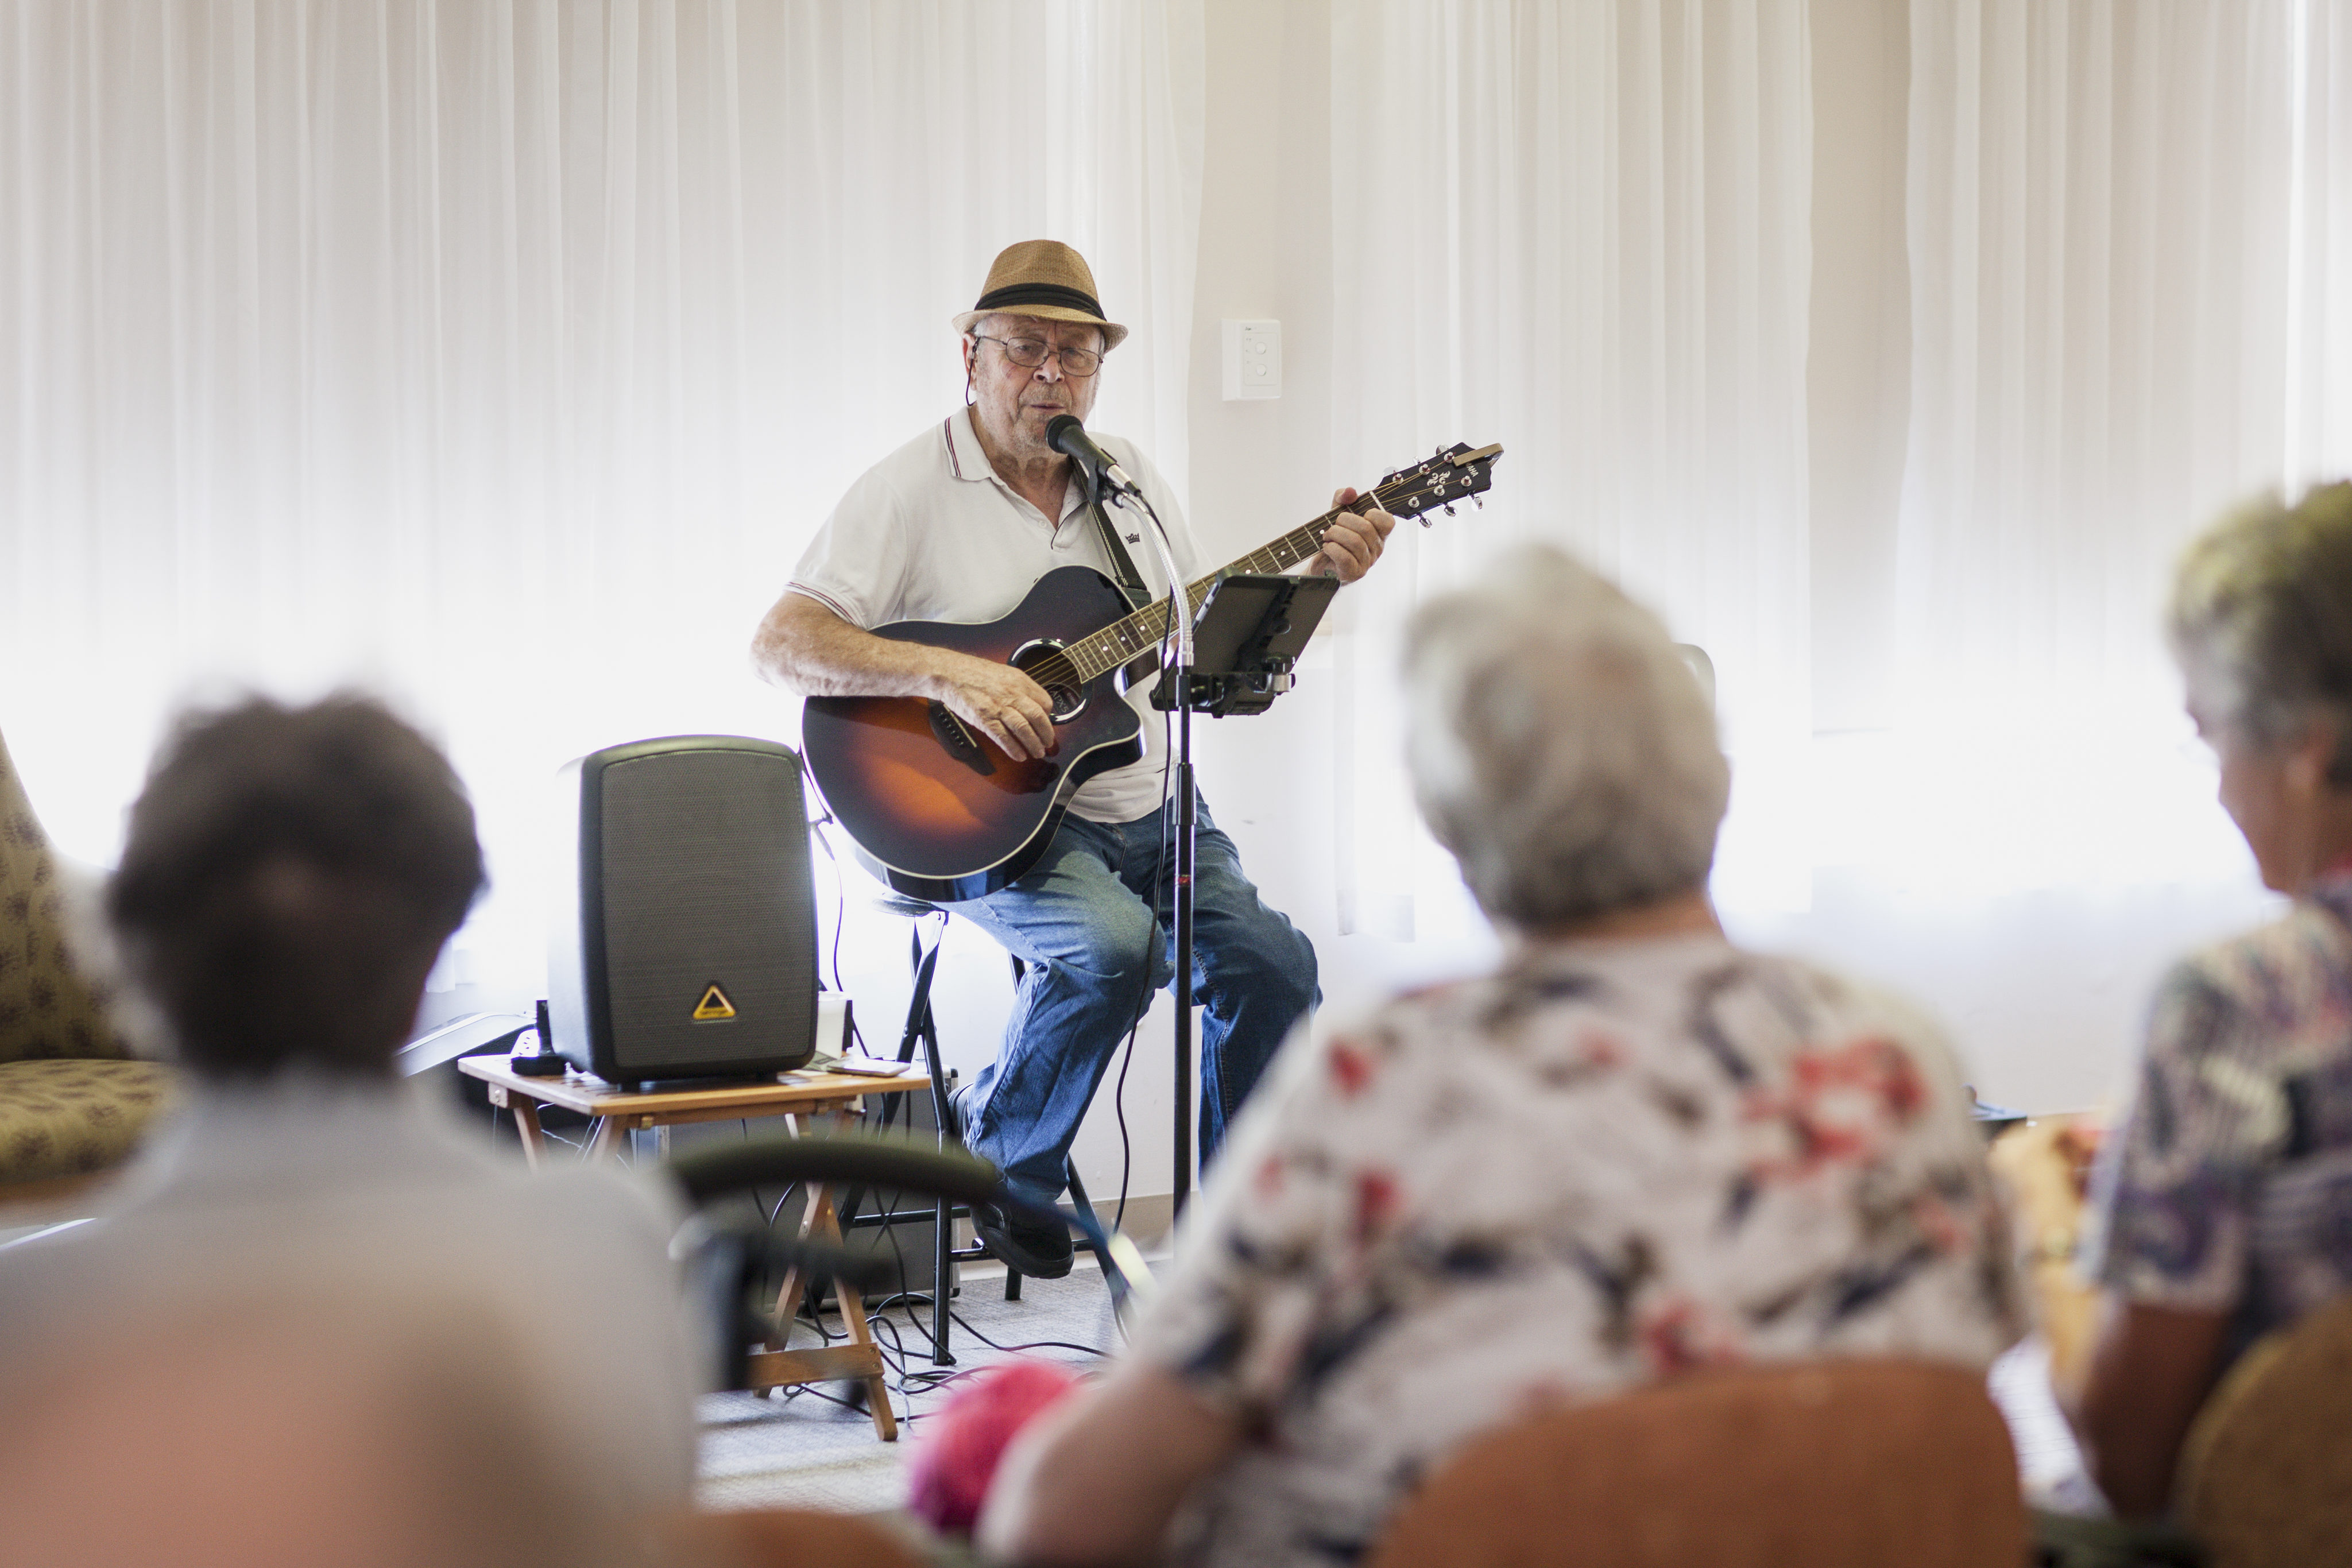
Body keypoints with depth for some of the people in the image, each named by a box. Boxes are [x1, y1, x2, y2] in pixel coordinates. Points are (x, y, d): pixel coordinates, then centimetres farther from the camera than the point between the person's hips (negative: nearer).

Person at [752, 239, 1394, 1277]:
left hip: (1148, 812, 6)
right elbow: (780, 646, -17)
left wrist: (1317, 577, -1)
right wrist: (951, 675, -28)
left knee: (1274, 966, -15)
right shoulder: (911, 491, -7)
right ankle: (998, 1162, -4)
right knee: (1113, 942, -32)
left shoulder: (1129, 479, 12)